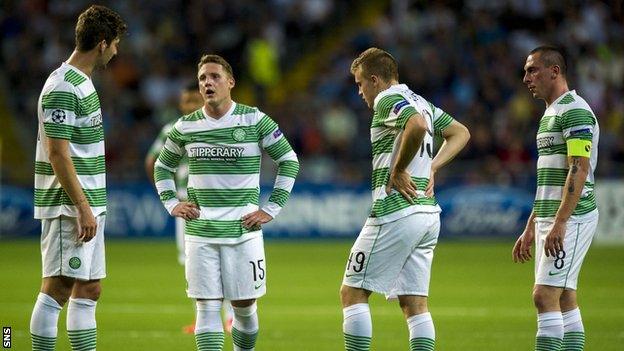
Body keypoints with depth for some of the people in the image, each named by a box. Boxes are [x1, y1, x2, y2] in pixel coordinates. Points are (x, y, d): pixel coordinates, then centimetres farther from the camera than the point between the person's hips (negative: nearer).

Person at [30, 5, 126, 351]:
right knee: (57, 289, -8)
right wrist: (83, 208, -20)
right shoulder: (62, 89, -16)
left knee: (88, 290, 10)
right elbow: (57, 154, -19)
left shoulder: (82, 82, 15)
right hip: (68, 207, -10)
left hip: (88, 206, 10)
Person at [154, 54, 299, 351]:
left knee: (244, 306, 4)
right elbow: (163, 166, 22)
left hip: (244, 230, -1)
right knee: (207, 307, -5)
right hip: (200, 233, 1)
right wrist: (172, 204, 8)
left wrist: (272, 209, 1)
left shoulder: (255, 120, -2)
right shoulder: (185, 127, 5)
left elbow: (289, 161, 6)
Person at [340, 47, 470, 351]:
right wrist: (431, 167, 16)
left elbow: (418, 125, -28)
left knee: (352, 293, -2)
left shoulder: (388, 99, -8)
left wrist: (398, 170, -17)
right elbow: (460, 132, 27)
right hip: (428, 212, 9)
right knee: (414, 303, 8)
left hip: (395, 212, -9)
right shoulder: (420, 102, 19)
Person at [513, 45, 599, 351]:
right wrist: (530, 230, 23)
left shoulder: (574, 111, -12)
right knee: (564, 300, 7)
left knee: (545, 295, -14)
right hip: (550, 219, 10)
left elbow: (579, 169, -20)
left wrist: (559, 224, -26)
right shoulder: (550, 114, 20)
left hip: (571, 218, -10)